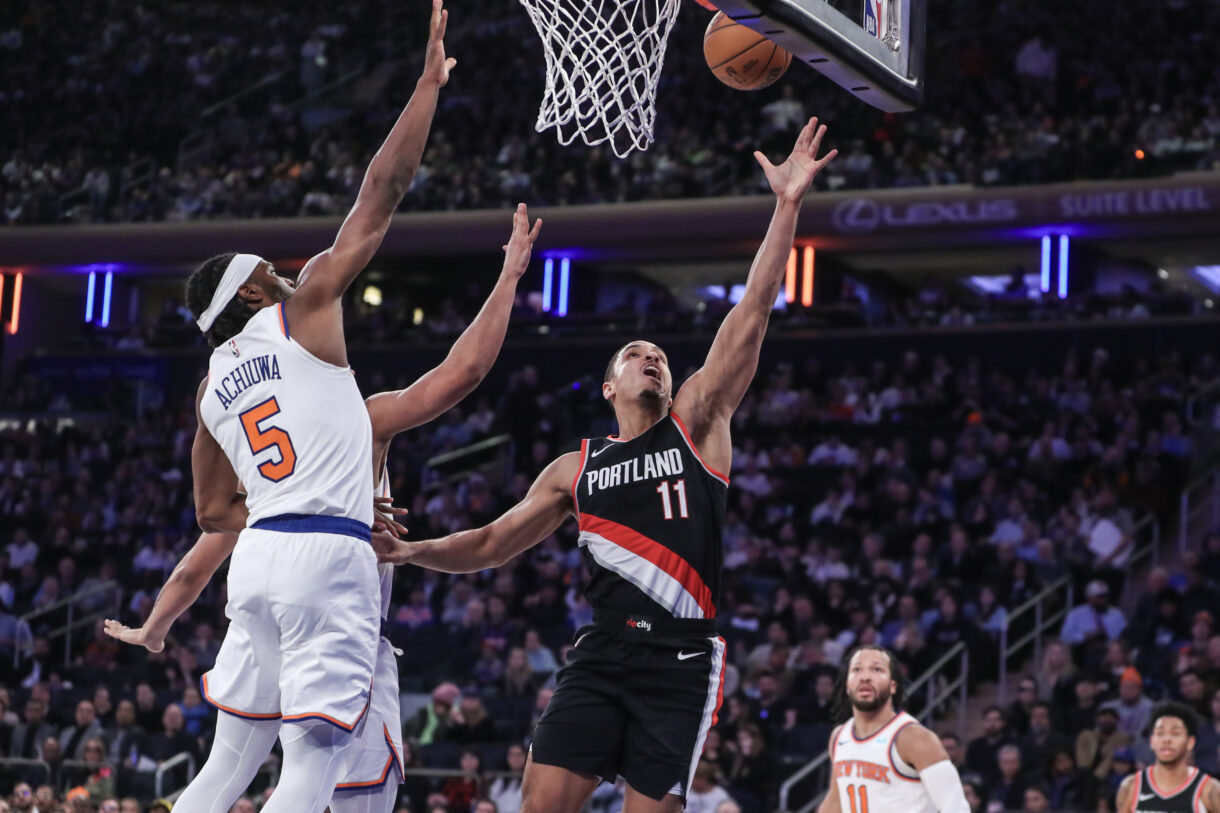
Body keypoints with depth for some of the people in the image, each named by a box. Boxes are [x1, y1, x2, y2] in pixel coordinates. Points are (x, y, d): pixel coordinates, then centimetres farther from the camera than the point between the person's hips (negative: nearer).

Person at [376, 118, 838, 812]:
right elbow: (494, 543, 22)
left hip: (682, 659, -2)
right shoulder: (576, 470, 16)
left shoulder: (698, 424, 7)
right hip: (603, 652, 3)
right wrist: (409, 551, 6)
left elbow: (750, 318, -2)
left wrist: (787, 206, -9)